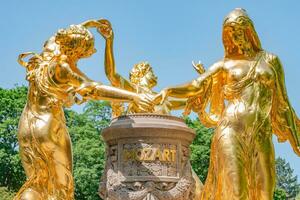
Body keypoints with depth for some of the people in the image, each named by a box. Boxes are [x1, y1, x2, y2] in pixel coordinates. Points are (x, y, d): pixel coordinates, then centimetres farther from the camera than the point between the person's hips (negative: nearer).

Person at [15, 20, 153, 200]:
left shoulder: (48, 52, 4)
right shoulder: (62, 68, -18)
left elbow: (57, 38, 27)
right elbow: (94, 89, -26)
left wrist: (86, 25, 32)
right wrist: (133, 96, -29)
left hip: (27, 126, 8)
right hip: (50, 127, -8)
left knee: (36, 183, 17)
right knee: (61, 185, 5)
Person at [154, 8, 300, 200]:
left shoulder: (270, 60, 17)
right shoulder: (224, 65, 13)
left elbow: (282, 104, 17)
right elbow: (193, 87, 4)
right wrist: (169, 90, -16)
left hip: (262, 138, 2)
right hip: (231, 133, -2)